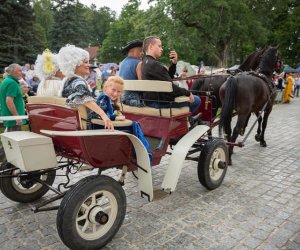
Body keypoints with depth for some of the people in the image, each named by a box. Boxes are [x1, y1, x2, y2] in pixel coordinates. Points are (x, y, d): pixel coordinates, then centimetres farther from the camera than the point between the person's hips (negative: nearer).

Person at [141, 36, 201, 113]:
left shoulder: (145, 62, 12)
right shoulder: (153, 64, -22)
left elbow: (168, 77, 14)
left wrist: (174, 63, 1)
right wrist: (187, 93, -11)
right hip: (159, 102, -11)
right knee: (196, 100, -6)